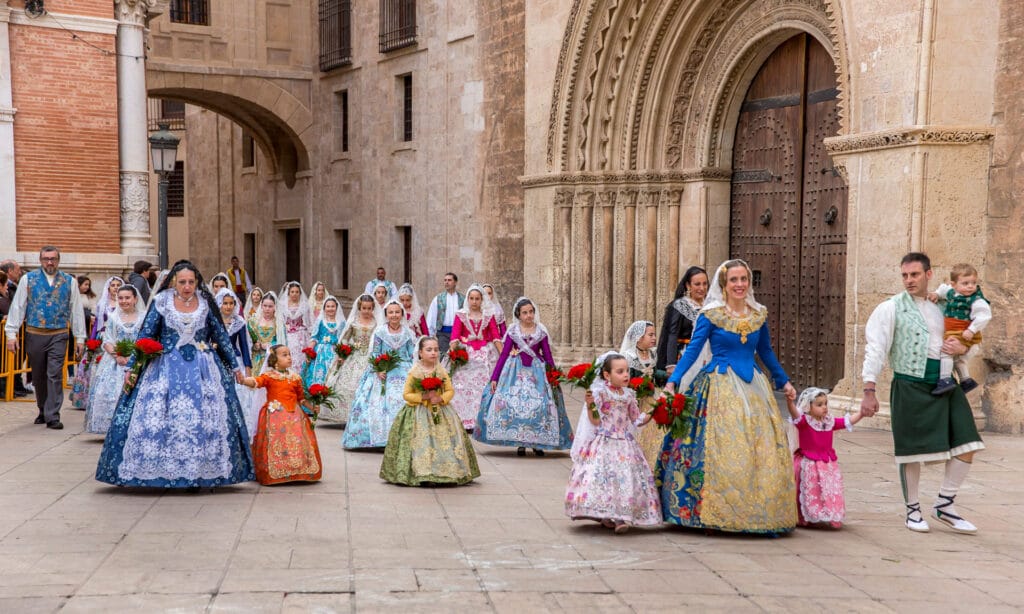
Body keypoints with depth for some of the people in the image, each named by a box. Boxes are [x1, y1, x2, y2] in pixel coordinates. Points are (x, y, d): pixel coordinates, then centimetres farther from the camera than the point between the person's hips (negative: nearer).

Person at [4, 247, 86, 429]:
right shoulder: (28, 279, 4)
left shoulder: (69, 281, 5)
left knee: (55, 375, -10)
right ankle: (43, 411, 28)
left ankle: (53, 416, -9)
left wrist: (80, 338, 5)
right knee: (38, 377, 11)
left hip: (58, 335, -1)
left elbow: (77, 310, 7)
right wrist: (11, 334, -4)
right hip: (34, 335, 1)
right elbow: (17, 306, 2)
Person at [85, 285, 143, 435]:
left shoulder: (142, 319, 5)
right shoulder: (113, 318, 11)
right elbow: (107, 341, 5)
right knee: (111, 392, -10)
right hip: (114, 362, 2)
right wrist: (116, 356, -12)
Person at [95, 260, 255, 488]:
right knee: (160, 418, -7)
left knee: (204, 420, -4)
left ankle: (202, 473, 2)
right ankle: (162, 472, -1)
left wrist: (234, 366, 15)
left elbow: (221, 336, 11)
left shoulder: (206, 303, 3)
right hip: (167, 368, -1)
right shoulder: (161, 302, -2)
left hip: (201, 369, 1)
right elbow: (145, 335, 1)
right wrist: (132, 367, -3)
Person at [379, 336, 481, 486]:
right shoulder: (414, 372, -4)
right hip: (419, 414, -3)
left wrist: (441, 398, -13)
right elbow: (406, 394, -4)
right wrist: (423, 396, -17)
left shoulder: (441, 371, 6)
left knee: (444, 441, -4)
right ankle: (420, 474, -7)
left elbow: (450, 390, 7)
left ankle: (446, 473, 2)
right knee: (421, 443, -11)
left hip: (440, 413, 3)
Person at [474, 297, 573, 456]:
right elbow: (503, 355, 2)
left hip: (537, 371, 1)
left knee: (539, 404, -8)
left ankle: (537, 442, 2)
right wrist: (494, 378, -2)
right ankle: (520, 443, -1)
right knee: (515, 403, -9)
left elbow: (548, 356, 6)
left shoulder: (541, 331, 3)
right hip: (516, 371, -1)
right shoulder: (513, 331, 1)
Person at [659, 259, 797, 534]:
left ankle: (760, 513, 11)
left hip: (753, 387, 4)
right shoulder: (711, 315, -4)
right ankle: (718, 513, 2)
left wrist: (784, 382, 27)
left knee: (762, 449, 2)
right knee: (720, 449, -7)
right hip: (721, 387, -4)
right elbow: (692, 350, -8)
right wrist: (672, 382, -19)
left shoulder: (759, 315, 9)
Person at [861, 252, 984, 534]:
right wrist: (869, 391, -16)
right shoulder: (890, 309, -1)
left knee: (966, 444, -1)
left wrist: (962, 348, -1)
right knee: (912, 450, 0)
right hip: (910, 387, -5)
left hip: (945, 385, 5)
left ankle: (944, 505, 13)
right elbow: (875, 350, -8)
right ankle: (913, 510, 18)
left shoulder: (941, 309, 14)